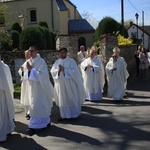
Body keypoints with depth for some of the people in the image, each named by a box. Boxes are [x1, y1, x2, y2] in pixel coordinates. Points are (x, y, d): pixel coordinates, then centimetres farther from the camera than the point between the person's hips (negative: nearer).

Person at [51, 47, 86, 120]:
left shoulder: (71, 61, -5)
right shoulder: (57, 61, 10)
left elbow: (74, 71, -15)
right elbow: (52, 71, 6)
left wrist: (64, 70, -18)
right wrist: (58, 70, -13)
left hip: (69, 84, -4)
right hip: (60, 84, 4)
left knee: (71, 99, 4)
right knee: (62, 100, 8)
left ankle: (74, 114, 16)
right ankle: (64, 115, 16)